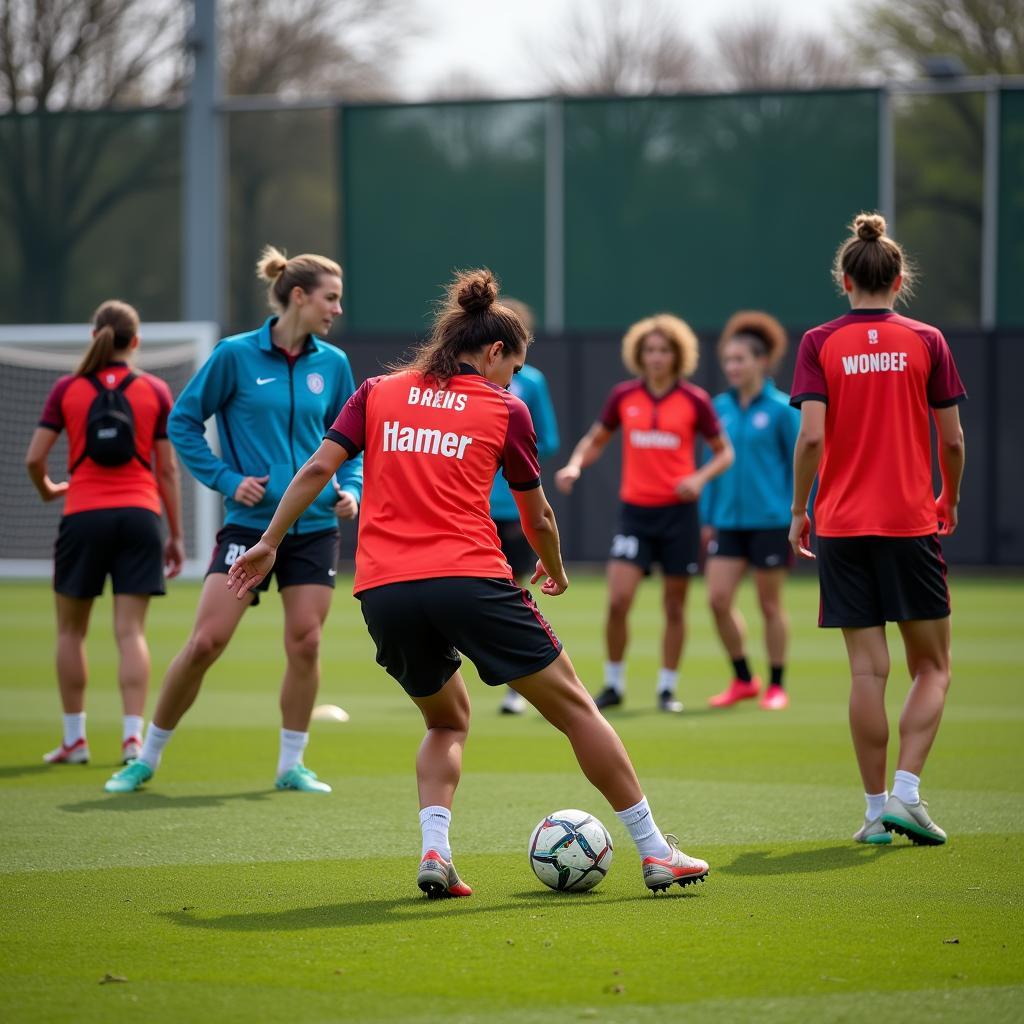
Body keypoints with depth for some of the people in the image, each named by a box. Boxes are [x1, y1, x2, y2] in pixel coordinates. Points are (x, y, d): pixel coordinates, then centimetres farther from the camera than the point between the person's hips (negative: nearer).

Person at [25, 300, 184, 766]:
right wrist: (175, 535, 9)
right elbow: (167, 470, 2)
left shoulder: (67, 389, 1)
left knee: (71, 631, 13)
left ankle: (74, 738, 14)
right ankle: (132, 737, -9)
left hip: (83, 516, 0)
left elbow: (34, 458, -1)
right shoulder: (155, 391, 2)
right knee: (131, 631, 0)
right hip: (139, 516, 0)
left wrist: (48, 490, 21)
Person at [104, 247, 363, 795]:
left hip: (313, 527, 3)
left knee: (305, 644, -2)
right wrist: (227, 480, -8)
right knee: (206, 641, -8)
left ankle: (291, 764, 12)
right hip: (249, 523, -3)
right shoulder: (236, 355, -6)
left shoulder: (332, 364, 5)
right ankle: (148, 757, 7)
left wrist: (351, 488, -2)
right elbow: (183, 422, 1)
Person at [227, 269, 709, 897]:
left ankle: (435, 852, 4)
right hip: (470, 580, -4)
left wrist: (270, 544, 12)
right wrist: (556, 572, 34)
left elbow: (317, 469, 5)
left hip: (382, 592, 4)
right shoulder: (504, 410, 8)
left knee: (447, 721, 26)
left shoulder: (378, 394, 15)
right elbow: (538, 518, 16)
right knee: (574, 708, 9)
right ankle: (656, 852, 9)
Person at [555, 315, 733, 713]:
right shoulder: (623, 396, 2)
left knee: (674, 606, 5)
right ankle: (613, 684, 5)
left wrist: (700, 478, -13)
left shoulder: (694, 400, -2)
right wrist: (574, 465, -5)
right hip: (635, 511, 1)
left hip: (678, 512, -1)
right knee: (617, 599, -10)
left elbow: (724, 452, 6)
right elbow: (595, 440, 15)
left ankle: (667, 688, 15)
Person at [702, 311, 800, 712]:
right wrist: (707, 518, 10)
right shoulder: (721, 407, 6)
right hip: (728, 521, 4)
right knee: (718, 599, -3)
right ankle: (742, 680, 14)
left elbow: (800, 467, -5)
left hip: (770, 522, -4)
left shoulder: (782, 409, -7)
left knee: (769, 604, 3)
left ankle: (776, 687, 15)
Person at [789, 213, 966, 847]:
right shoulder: (926, 342, 0)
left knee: (868, 669, 4)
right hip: (911, 522, -1)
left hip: (841, 526, 1)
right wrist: (949, 502, 18)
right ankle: (906, 792, -6)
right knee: (933, 667, 9)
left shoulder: (820, 344, 0)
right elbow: (952, 440, 1)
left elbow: (812, 437, -8)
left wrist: (799, 511, 4)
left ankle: (877, 807, 5)